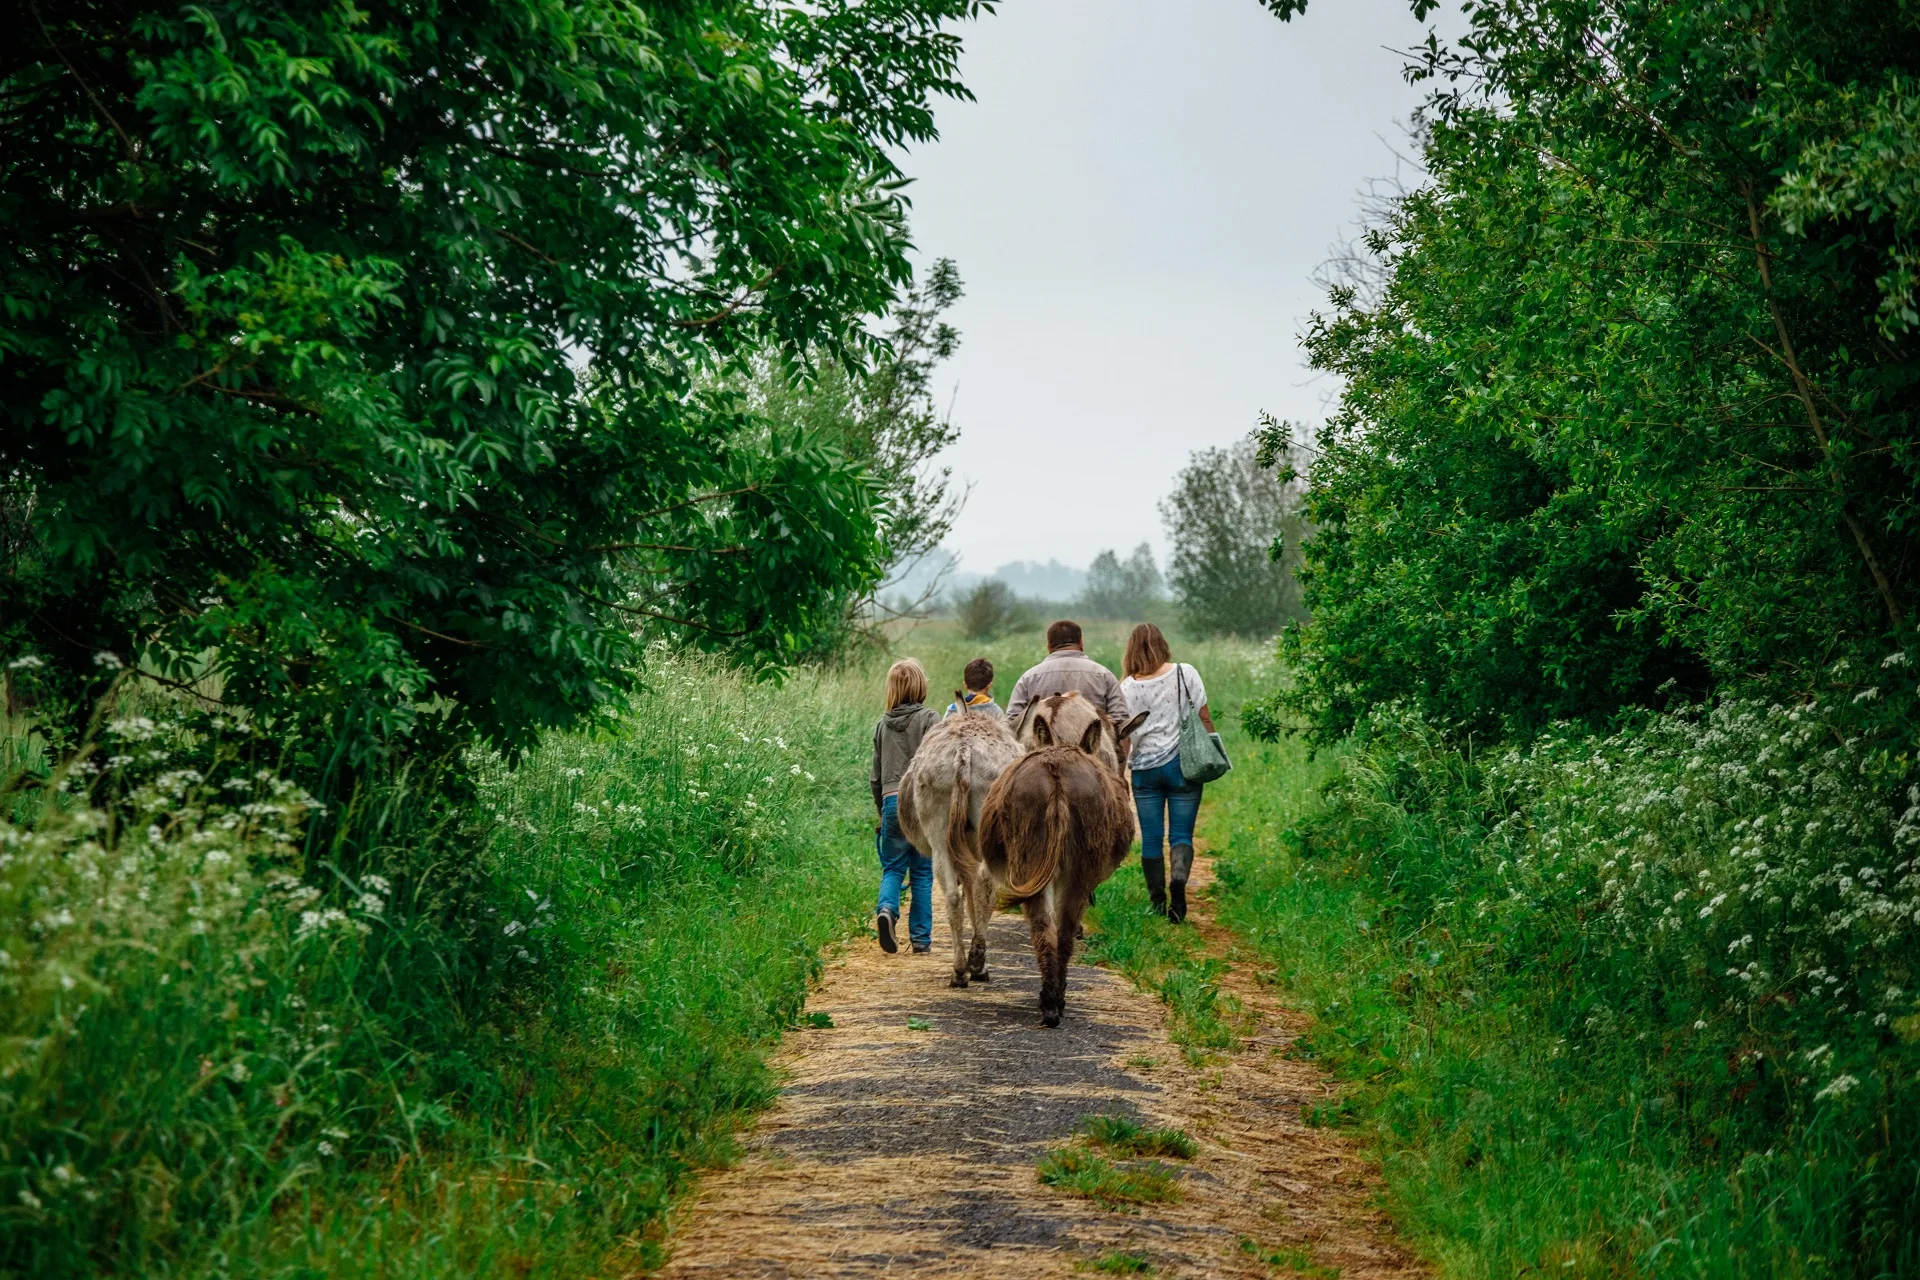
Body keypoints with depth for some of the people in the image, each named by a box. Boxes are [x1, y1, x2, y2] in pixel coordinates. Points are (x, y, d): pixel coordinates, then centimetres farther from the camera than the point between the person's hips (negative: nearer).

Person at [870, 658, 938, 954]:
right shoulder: (928, 719, -4)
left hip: (892, 800, 3)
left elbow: (875, 775, 14)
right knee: (922, 873, 5)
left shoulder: (883, 724, 10)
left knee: (892, 868, 10)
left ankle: (886, 908, -20)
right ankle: (921, 939, 8)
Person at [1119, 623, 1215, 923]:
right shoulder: (1185, 673, -3)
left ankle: (1157, 903, 11)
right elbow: (1204, 718, -1)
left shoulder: (1128, 687, -2)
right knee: (1181, 834, 2)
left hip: (1145, 768, 1)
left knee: (1151, 838, 8)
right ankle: (1179, 879, -26)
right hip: (1182, 764, 0)